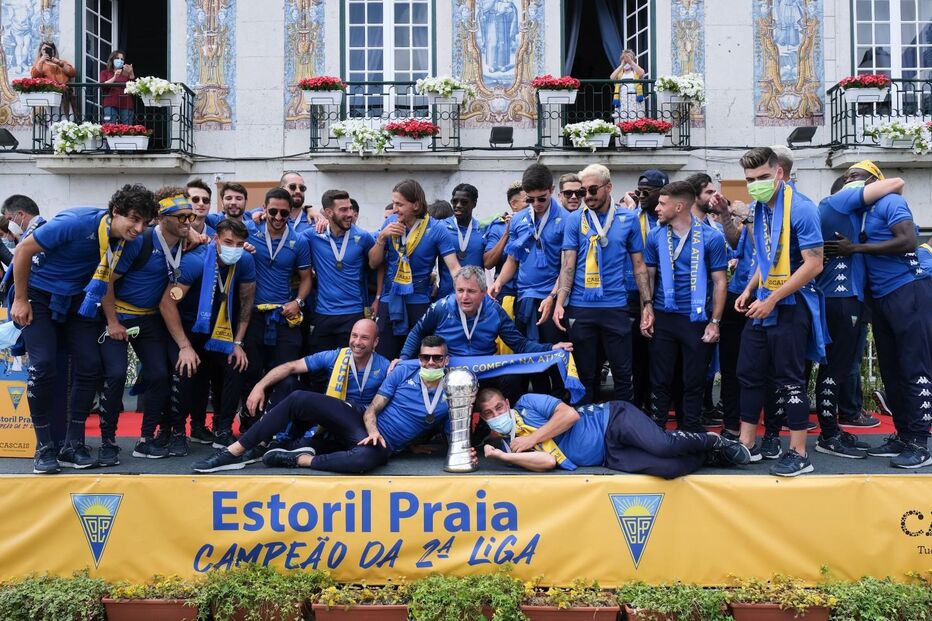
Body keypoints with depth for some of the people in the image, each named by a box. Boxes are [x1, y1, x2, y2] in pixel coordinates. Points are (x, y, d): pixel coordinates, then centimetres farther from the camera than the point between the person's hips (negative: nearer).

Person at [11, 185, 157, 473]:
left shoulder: (133, 243, -13)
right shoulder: (76, 222, -27)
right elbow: (24, 249, -17)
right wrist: (20, 300, -12)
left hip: (78, 300, 4)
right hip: (40, 295, -4)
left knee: (90, 365, -7)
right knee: (43, 365, -13)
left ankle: (73, 445, 6)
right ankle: (44, 447, 1)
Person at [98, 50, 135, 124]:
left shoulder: (126, 73, 19)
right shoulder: (105, 73, 17)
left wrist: (131, 74, -9)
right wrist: (114, 78, -11)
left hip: (126, 105, 1)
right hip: (110, 105, -1)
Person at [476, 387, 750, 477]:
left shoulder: (527, 403, 0)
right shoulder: (508, 444, 9)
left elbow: (570, 414, -13)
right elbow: (547, 461, -8)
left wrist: (532, 438, -10)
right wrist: (499, 455, -17)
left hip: (612, 420, -3)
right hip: (610, 457, 3)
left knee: (662, 445, -28)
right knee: (669, 468, -20)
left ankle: (712, 440, 5)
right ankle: (709, 453, 11)